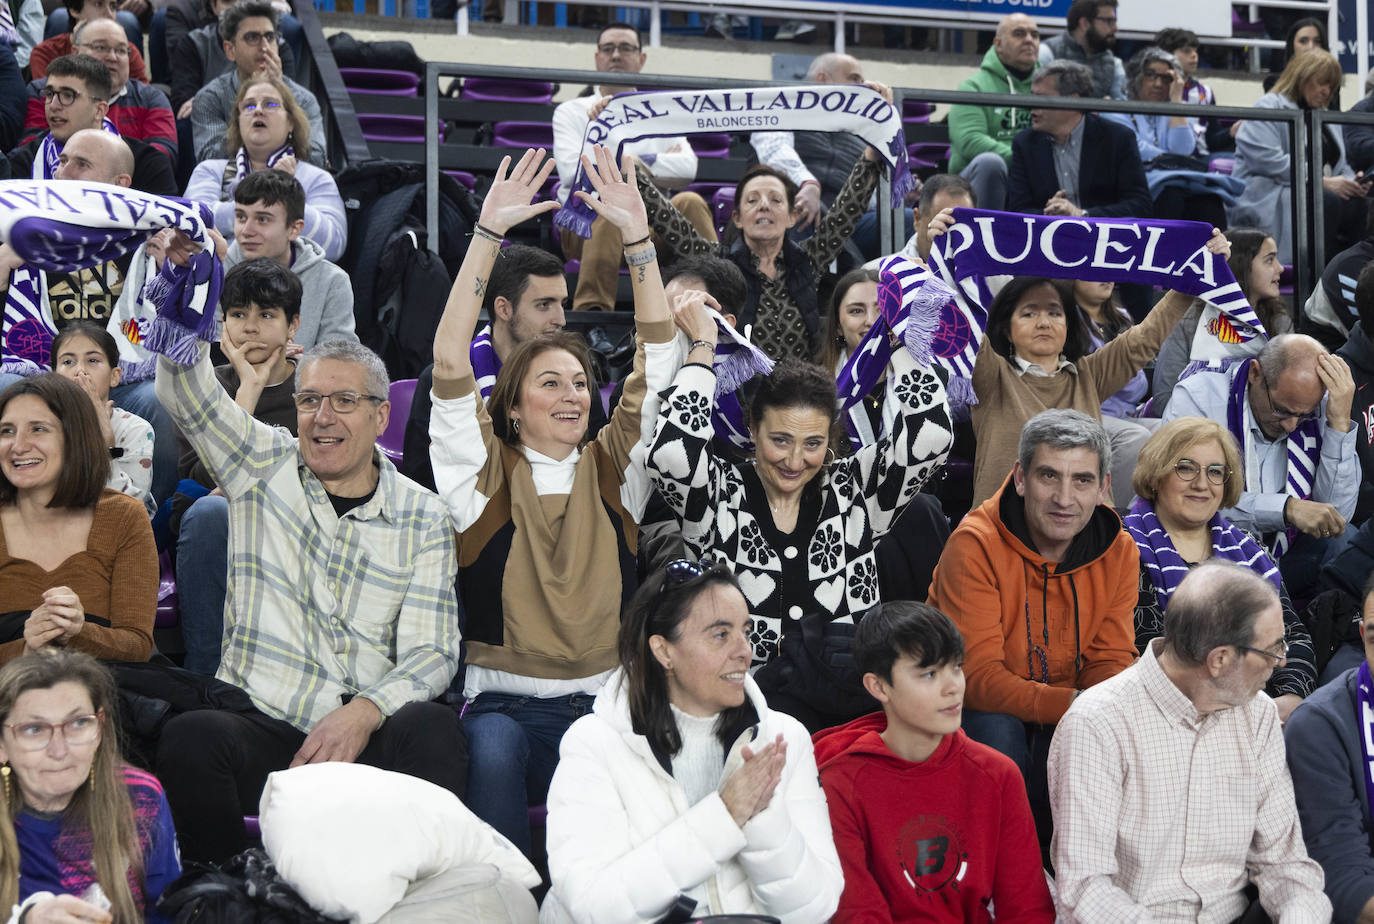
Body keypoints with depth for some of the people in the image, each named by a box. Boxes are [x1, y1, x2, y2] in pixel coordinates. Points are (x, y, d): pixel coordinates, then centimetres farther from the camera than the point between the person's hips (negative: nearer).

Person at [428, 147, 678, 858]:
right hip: (503, 697, -1)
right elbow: (450, 363, -3)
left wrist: (638, 238, -1)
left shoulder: (612, 470, 14)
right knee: (493, 751, -34)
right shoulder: (486, 474, 7)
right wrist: (489, 233, -7)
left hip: (605, 699, 2)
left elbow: (658, 357, 8)